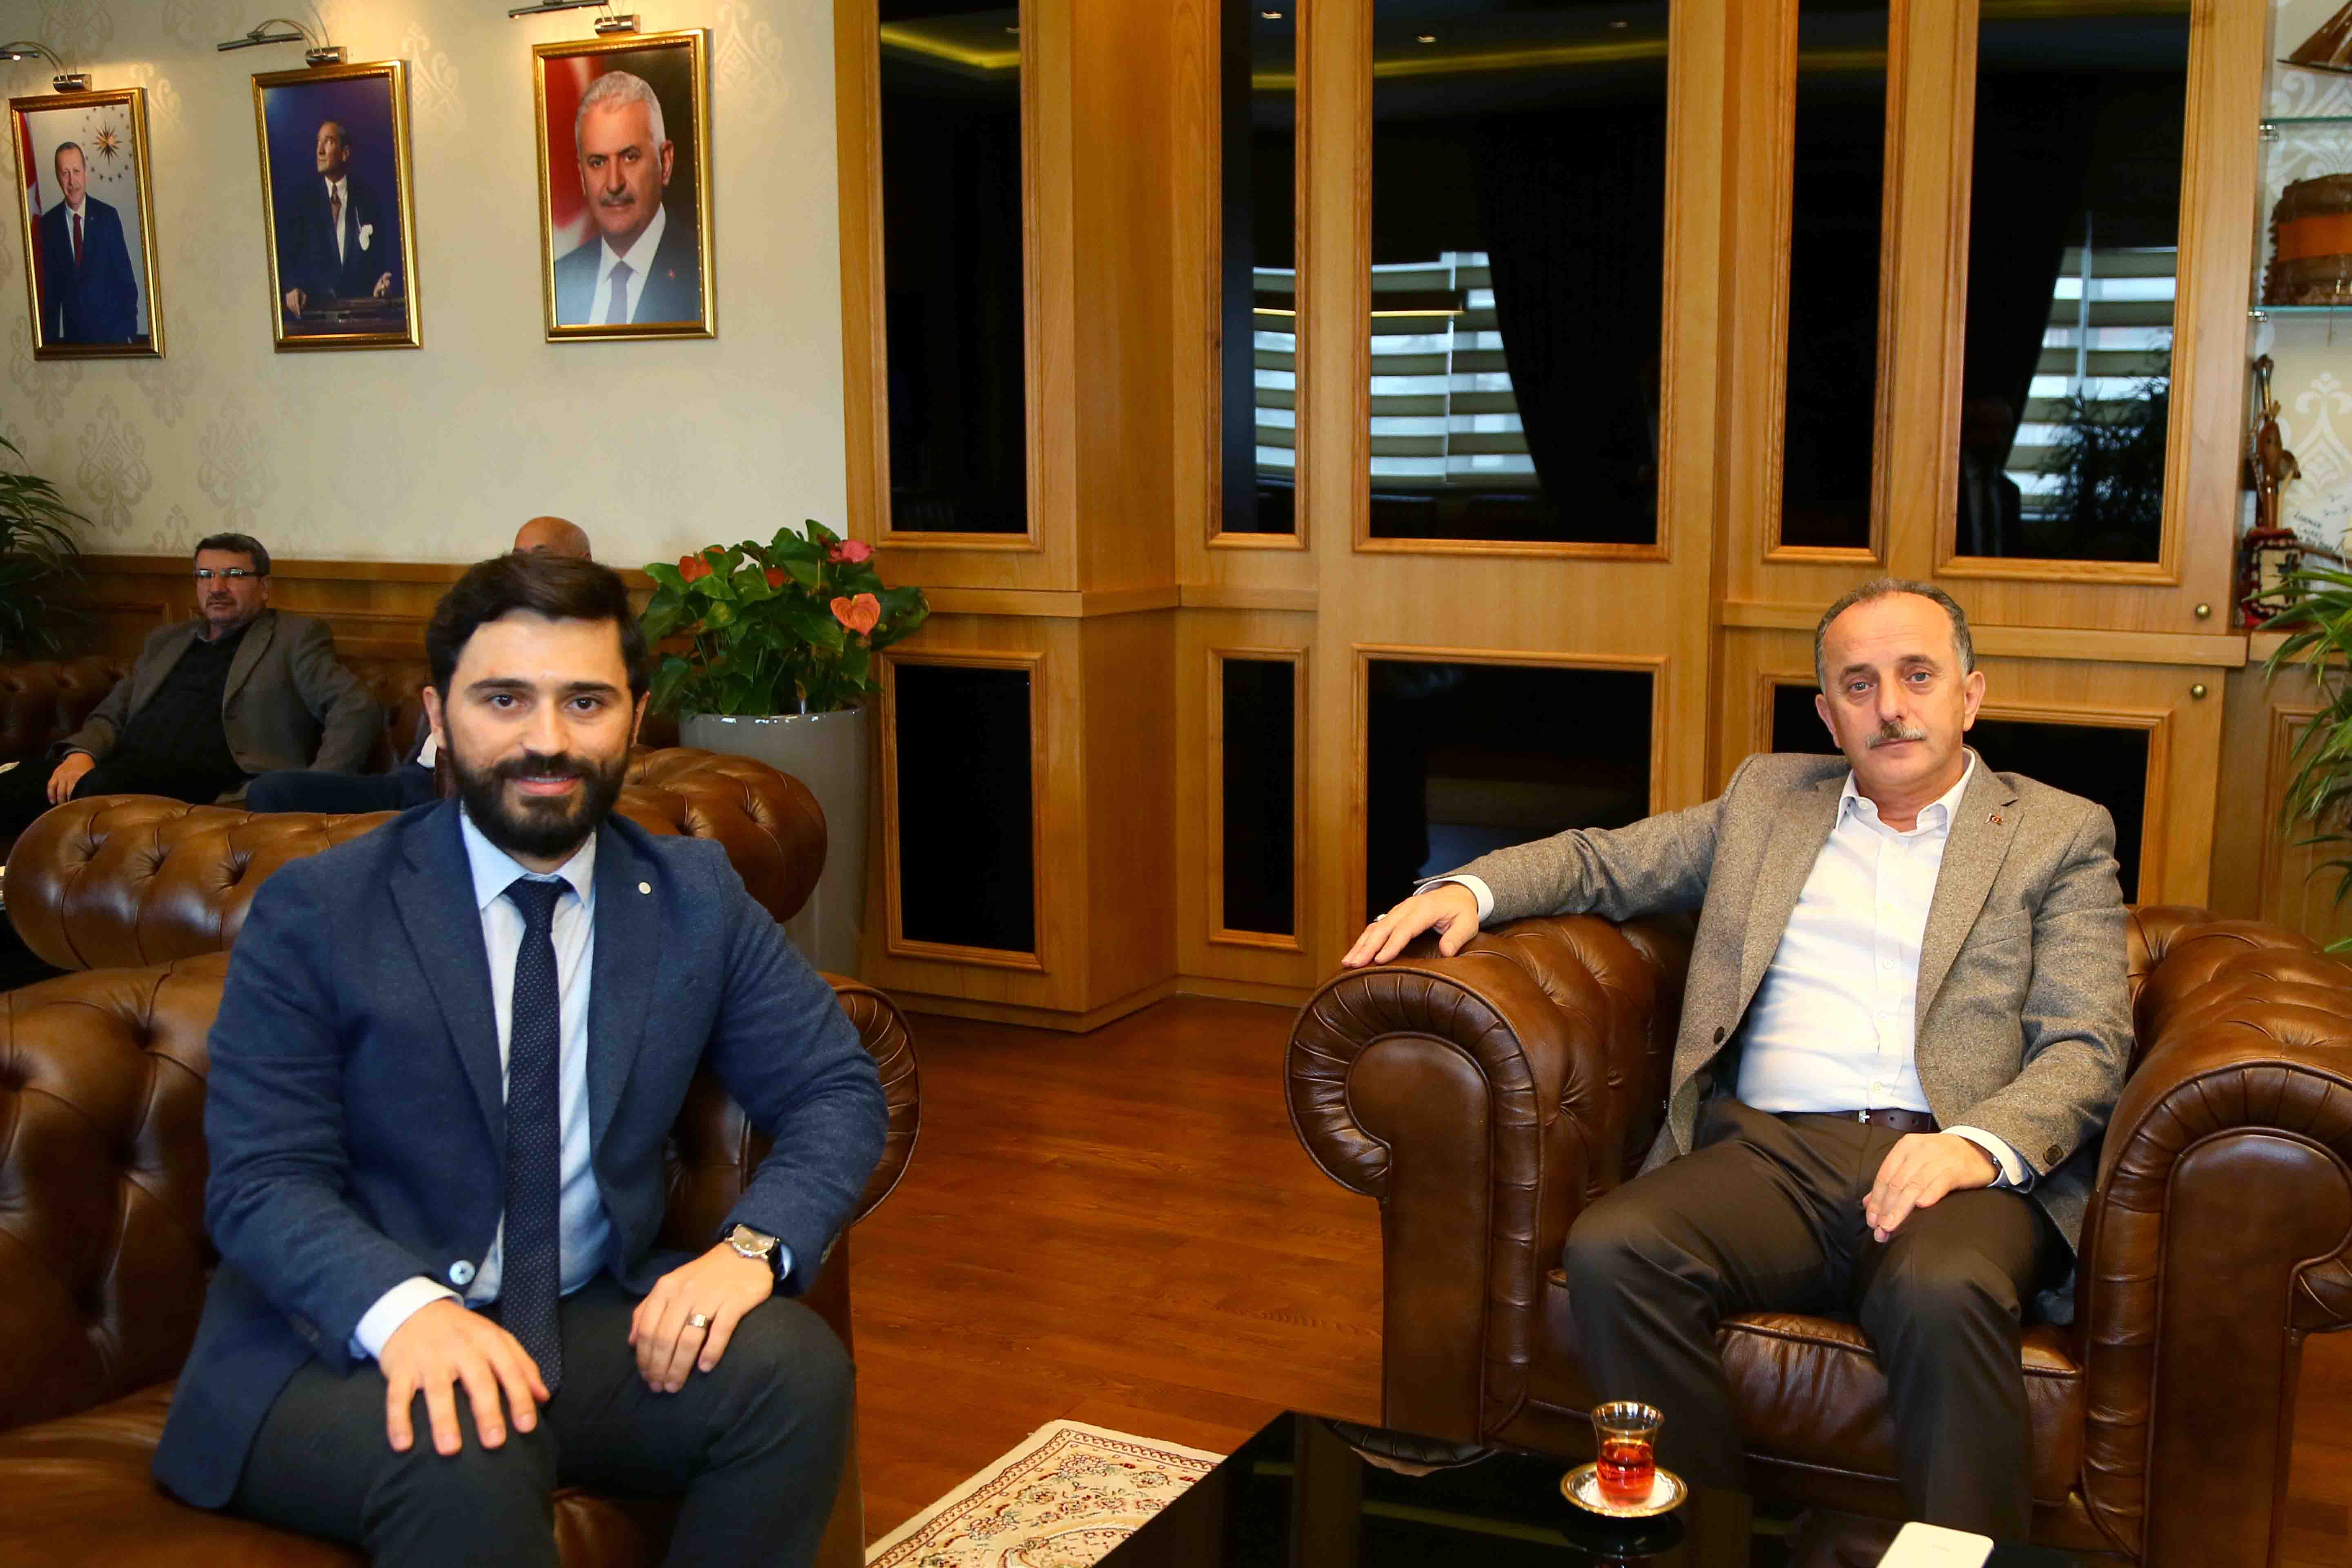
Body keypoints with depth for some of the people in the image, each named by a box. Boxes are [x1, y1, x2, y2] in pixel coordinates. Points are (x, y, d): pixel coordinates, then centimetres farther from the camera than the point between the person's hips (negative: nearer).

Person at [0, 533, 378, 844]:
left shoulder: (296, 637, 11)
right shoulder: (165, 642, 30)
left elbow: (357, 709, -1)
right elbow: (111, 715, 28)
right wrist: (81, 751, 3)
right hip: (126, 773, 5)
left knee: (104, 785, -35)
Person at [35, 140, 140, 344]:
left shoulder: (108, 216, -2)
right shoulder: (49, 224, 1)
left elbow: (126, 279, -1)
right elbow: (50, 288, 4)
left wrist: (131, 332, -6)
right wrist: (51, 336, 0)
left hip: (112, 330, -1)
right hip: (72, 334, 1)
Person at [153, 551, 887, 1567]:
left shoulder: (697, 898, 4)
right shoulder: (314, 915, -5)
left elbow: (836, 1091, 3)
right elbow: (262, 1179, -10)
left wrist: (752, 1245, -18)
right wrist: (403, 1307, -32)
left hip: (597, 1325, 4)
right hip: (342, 1344, -4)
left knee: (793, 1363, -23)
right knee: (464, 1461, -36)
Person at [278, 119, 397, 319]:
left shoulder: (369, 196, 7)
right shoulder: (303, 197, 7)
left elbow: (391, 251, 8)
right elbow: (287, 253, 5)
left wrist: (385, 284, -11)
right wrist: (292, 287, -14)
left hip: (361, 303, 0)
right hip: (315, 302, 0)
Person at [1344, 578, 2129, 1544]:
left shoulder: (2062, 835, 14)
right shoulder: (1767, 796, 24)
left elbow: (2087, 1048, 3)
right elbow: (1602, 861, 26)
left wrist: (1980, 1142, -18)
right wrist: (1469, 888, 5)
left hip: (1965, 1166, -2)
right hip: (1771, 1150, 3)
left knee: (1944, 1292, -37)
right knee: (1610, 1249, -27)